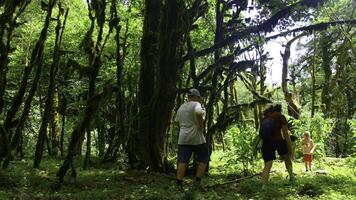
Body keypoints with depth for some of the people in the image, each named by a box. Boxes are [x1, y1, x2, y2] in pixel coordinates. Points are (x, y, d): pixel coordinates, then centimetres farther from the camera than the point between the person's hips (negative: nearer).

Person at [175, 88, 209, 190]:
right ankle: (197, 182, 6)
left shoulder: (181, 108, 15)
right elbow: (198, 113, -28)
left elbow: (178, 122, 17)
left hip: (183, 138, 5)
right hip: (196, 138, -5)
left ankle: (179, 183, -2)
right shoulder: (196, 104, -7)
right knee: (203, 159, 10)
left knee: (182, 161, 3)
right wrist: (201, 125, -17)